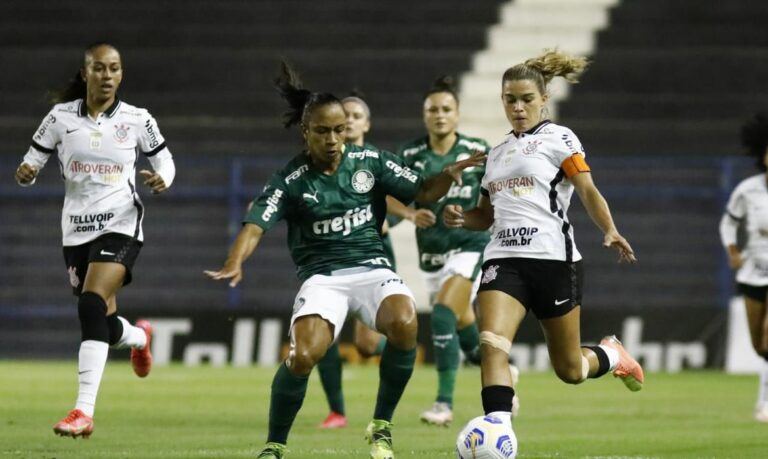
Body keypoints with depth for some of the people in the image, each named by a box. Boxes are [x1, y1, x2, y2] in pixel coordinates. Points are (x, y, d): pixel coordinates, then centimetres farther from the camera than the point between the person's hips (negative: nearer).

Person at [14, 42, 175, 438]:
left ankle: (84, 411, -27)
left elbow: (164, 160, 10)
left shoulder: (137, 120, -2)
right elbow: (33, 161, 5)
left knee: (91, 306, -25)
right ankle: (140, 337, 51)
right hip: (76, 229, 3)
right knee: (103, 325, 10)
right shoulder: (61, 117, 0)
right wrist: (26, 172, -19)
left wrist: (162, 179, -13)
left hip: (120, 226, -3)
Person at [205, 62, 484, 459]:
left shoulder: (371, 162, 4)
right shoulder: (291, 181, -3)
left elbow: (421, 193, 9)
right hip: (321, 277, -2)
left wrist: (448, 176, -12)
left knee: (403, 323, -32)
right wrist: (235, 263, -33)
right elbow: (255, 225, -13)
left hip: (371, 268, 2)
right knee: (303, 355, -28)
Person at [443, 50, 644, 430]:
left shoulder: (559, 139, 2)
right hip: (504, 260, 4)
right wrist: (461, 217, 5)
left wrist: (610, 231, -27)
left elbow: (588, 191, -9)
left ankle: (612, 355, 40)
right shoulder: (498, 153, 20)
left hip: (552, 259, -4)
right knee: (491, 345, -23)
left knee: (569, 369, 5)